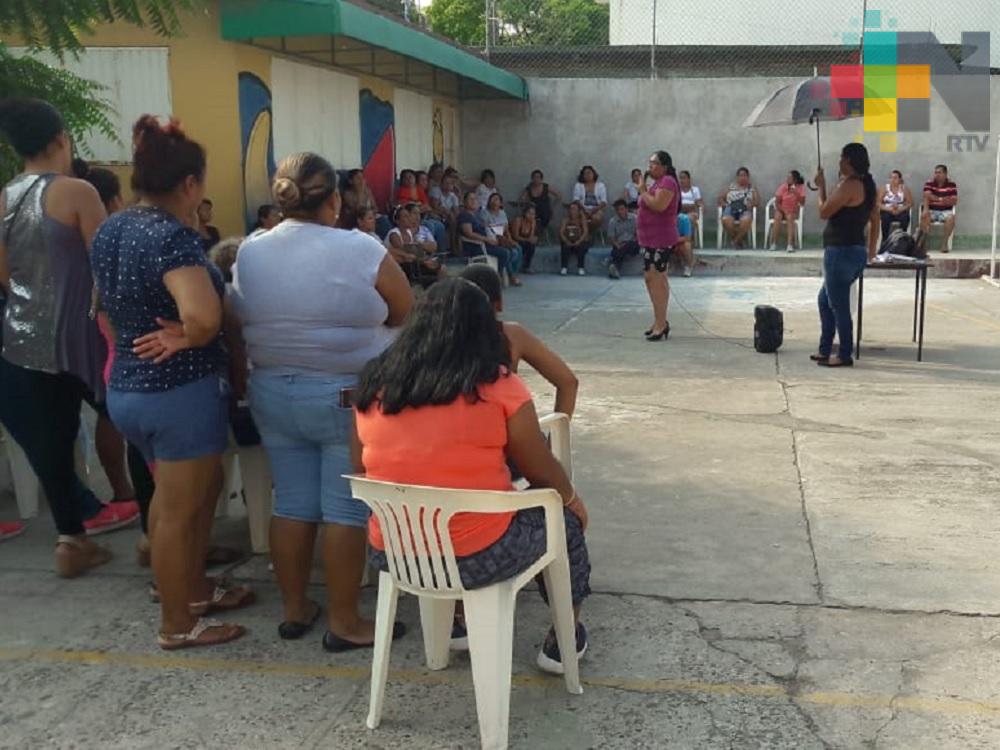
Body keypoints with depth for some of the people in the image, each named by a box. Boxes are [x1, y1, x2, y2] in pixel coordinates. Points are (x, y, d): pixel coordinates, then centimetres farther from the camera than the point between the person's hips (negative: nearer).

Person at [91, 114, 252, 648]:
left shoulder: (108, 231, 6)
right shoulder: (172, 236, -22)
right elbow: (203, 317, -35)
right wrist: (183, 338, -16)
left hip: (125, 387, 9)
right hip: (180, 391, -9)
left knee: (201, 488, 25)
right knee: (178, 510, 5)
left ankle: (193, 587, 39)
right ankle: (178, 625, 19)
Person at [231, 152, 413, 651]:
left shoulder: (248, 254, 2)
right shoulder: (361, 251, -13)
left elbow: (236, 331, 8)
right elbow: (405, 314, -2)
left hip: (272, 395, 5)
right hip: (346, 397, -5)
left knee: (292, 503, 14)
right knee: (346, 509, 3)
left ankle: (294, 610, 25)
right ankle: (344, 623, 12)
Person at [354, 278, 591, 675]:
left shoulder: (373, 385, 0)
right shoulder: (497, 385, -13)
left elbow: (363, 470, 11)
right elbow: (540, 471, -4)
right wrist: (572, 497, 17)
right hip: (476, 558, -5)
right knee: (564, 517, 23)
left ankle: (459, 621, 41)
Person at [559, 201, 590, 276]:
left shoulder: (582, 219, -2)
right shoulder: (566, 219, 3)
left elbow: (586, 232, -13)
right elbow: (561, 232, -4)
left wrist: (579, 241, -28)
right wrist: (567, 241, -21)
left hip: (580, 242, -1)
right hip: (569, 242, 2)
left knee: (580, 247, -34)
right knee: (565, 247, -30)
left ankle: (581, 268, -25)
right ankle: (564, 268, -26)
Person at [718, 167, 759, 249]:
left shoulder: (752, 188, 19)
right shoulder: (731, 186, 18)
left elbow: (757, 201, 11)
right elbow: (720, 198, 15)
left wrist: (751, 204, -10)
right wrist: (725, 204, -4)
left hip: (745, 210, 0)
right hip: (730, 209, 0)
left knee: (746, 220, -38)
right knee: (726, 220, -36)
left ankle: (736, 240, -19)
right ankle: (740, 240, -16)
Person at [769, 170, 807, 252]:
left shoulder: (800, 187, -7)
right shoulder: (783, 187, -6)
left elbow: (802, 203, -13)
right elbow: (777, 202, -6)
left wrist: (796, 194, -25)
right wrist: (784, 211, -20)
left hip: (793, 211, -1)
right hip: (781, 210, 1)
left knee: (790, 217, -34)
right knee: (777, 217, -32)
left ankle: (790, 245, -40)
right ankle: (773, 244, -30)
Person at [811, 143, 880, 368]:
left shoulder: (849, 185, -15)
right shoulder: (868, 186, 13)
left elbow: (824, 212, -10)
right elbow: (875, 223, 18)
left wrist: (821, 186, 3)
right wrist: (870, 252, 25)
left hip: (840, 252, -10)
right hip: (856, 253, 10)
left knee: (838, 305, -2)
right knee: (825, 300, 19)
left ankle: (844, 355, 4)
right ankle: (825, 350, 24)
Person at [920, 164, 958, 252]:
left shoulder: (951, 184, 0)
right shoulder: (929, 183, 0)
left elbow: (954, 201, -7)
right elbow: (927, 196, -16)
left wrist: (938, 199, -21)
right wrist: (925, 209, -35)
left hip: (945, 211, 0)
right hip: (932, 210, 0)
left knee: (951, 217, -32)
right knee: (924, 216, -33)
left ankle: (944, 242, -22)